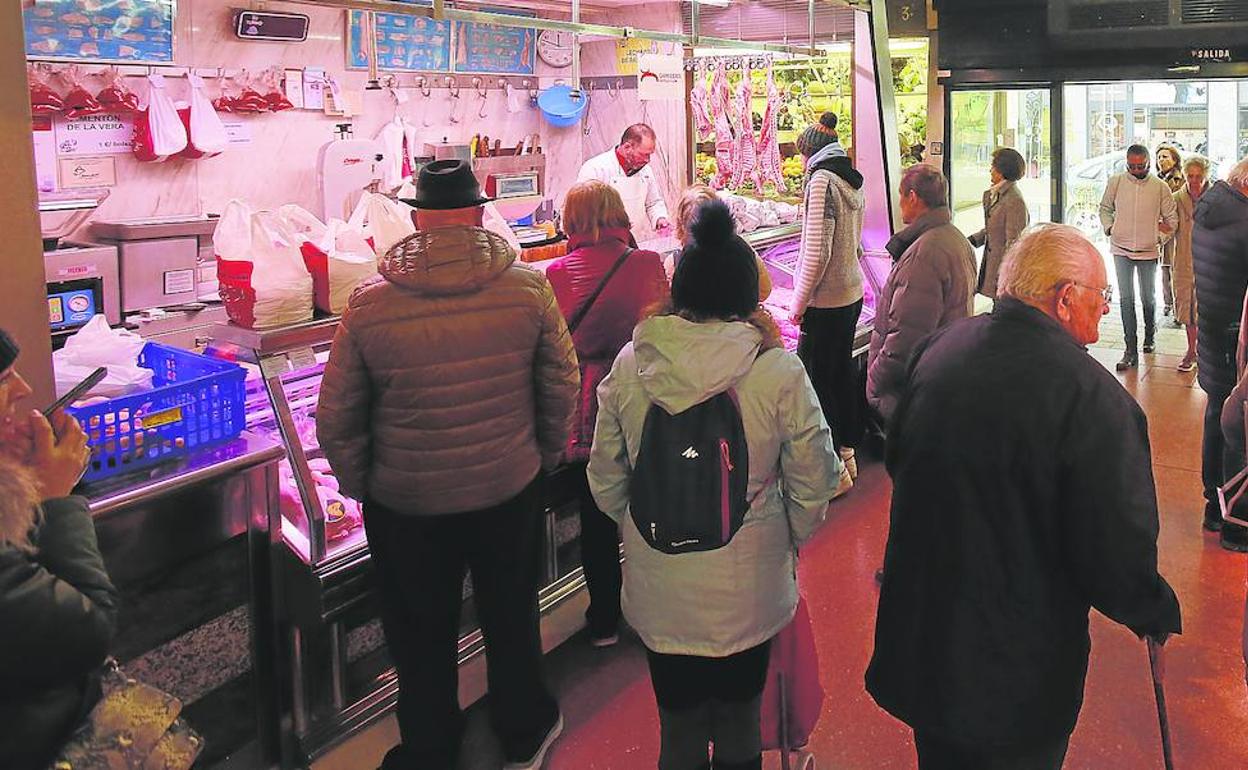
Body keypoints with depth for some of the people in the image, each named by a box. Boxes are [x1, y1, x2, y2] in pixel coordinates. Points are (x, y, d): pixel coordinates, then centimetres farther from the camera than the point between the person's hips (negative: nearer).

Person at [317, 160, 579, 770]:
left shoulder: (369, 305, -16)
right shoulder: (529, 289, -14)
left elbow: (337, 419, -9)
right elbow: (562, 386, -4)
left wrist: (358, 484, 8)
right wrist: (546, 455, 13)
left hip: (406, 502, -1)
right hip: (511, 490, 1)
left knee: (421, 635, 19)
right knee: (511, 616, 23)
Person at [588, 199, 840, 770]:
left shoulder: (630, 365, -9)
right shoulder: (779, 372, -16)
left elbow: (606, 482, 0)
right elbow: (814, 482, -8)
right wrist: (790, 538, 12)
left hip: (659, 589, 2)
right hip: (747, 592, -1)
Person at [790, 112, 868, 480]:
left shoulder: (822, 180, -16)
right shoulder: (854, 181, 9)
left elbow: (817, 252, -20)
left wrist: (799, 304, -11)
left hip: (825, 302, -9)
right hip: (853, 294, 9)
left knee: (816, 382, 0)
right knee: (844, 373, 18)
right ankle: (848, 453, 31)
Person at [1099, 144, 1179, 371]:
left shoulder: (1160, 187, -4)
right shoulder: (1116, 182, -2)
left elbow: (1172, 219, 7)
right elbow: (1105, 208, 14)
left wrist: (1161, 239, 0)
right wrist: (1109, 229, 2)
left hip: (1148, 251, 0)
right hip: (1121, 250, 0)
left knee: (1148, 298, 12)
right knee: (1126, 299, -3)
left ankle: (1150, 336, 38)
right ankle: (1131, 351, -2)